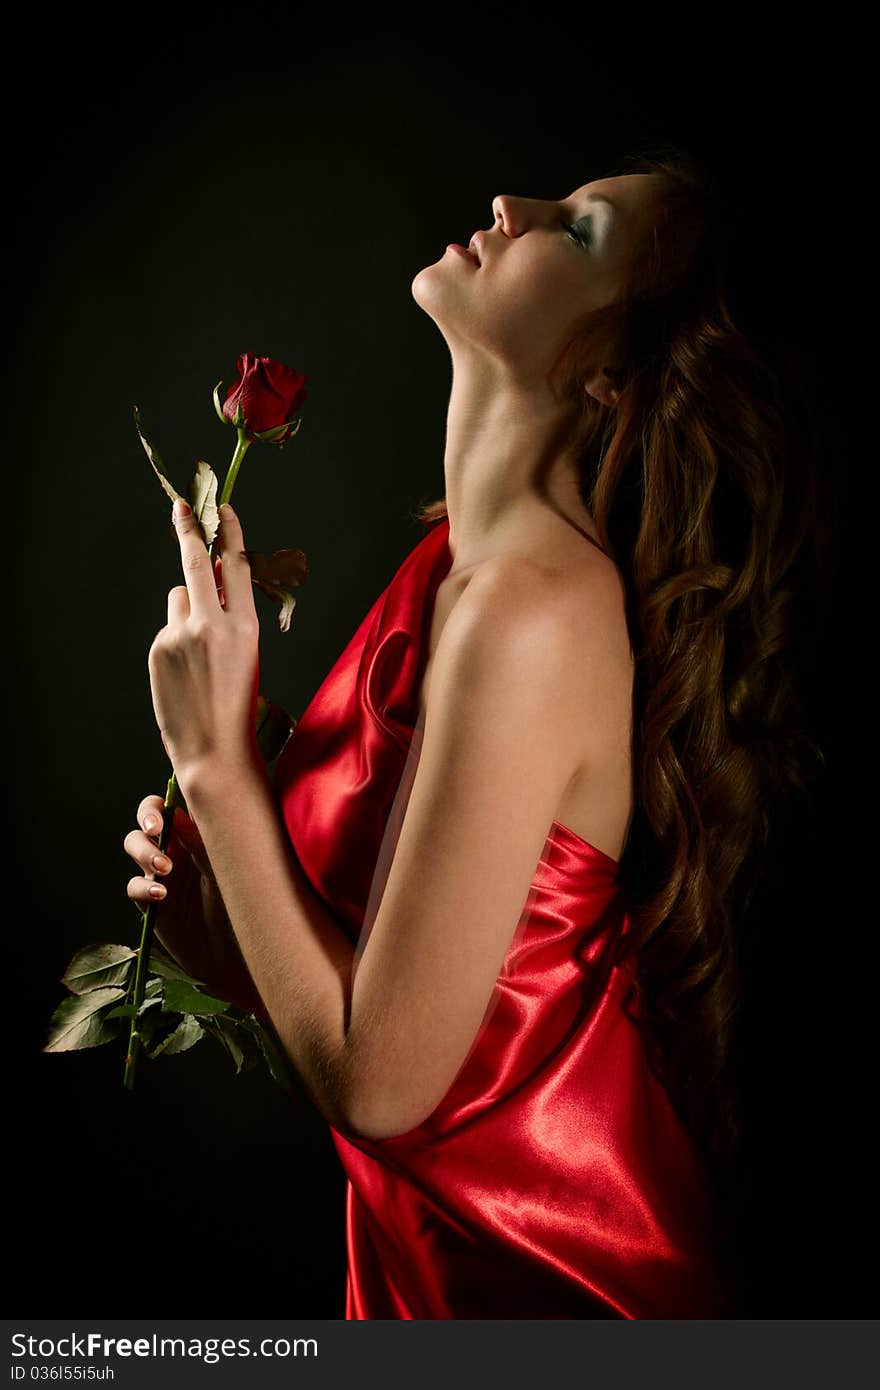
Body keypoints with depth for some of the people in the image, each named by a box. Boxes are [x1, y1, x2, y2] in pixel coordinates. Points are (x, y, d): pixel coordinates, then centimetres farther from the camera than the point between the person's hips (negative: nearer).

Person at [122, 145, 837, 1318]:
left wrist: (216, 760, -23)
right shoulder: (457, 561, -4)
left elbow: (378, 1081, -27)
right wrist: (229, 929, -8)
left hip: (540, 1277, -7)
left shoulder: (536, 611, -31)